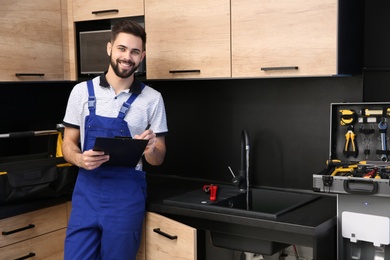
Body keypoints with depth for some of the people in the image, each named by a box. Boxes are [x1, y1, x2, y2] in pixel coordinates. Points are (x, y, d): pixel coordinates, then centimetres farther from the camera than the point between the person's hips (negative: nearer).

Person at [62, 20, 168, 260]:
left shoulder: (152, 98, -1)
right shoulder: (82, 91, 2)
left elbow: (158, 159, 4)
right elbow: (68, 144, 7)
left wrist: (150, 149, -20)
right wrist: (80, 159, -16)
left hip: (127, 194, -1)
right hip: (87, 190, 1)